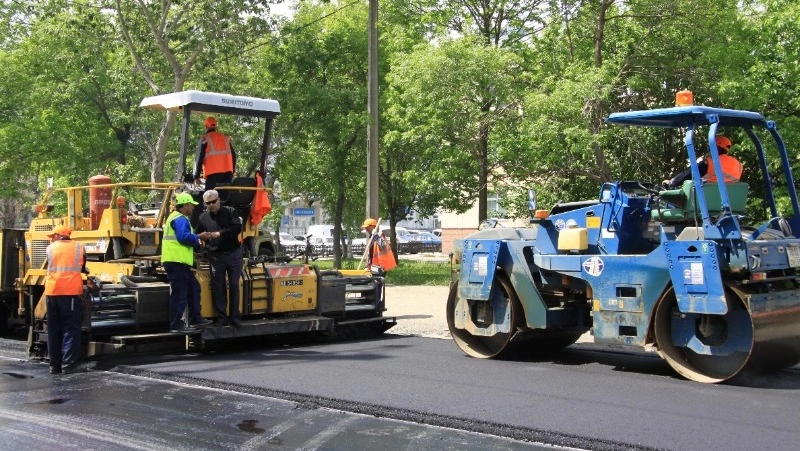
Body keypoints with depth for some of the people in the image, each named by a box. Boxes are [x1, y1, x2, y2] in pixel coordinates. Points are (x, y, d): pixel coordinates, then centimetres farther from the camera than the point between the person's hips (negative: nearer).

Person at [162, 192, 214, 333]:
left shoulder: (177, 218, 23)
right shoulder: (180, 219, -11)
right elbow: (184, 237, -24)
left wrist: (198, 239, 12)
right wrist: (199, 237, -11)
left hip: (178, 261, 11)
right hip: (177, 261, -11)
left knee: (193, 288, 17)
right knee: (180, 293, -7)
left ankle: (195, 319, 21)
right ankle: (176, 325, -4)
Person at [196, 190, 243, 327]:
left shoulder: (230, 212, -3)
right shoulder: (203, 217, 4)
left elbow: (237, 228, -16)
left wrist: (220, 234, -22)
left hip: (233, 254, -1)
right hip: (216, 256, 2)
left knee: (234, 286, 4)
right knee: (218, 287, 3)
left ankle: (234, 317, 11)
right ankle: (221, 318, 10)